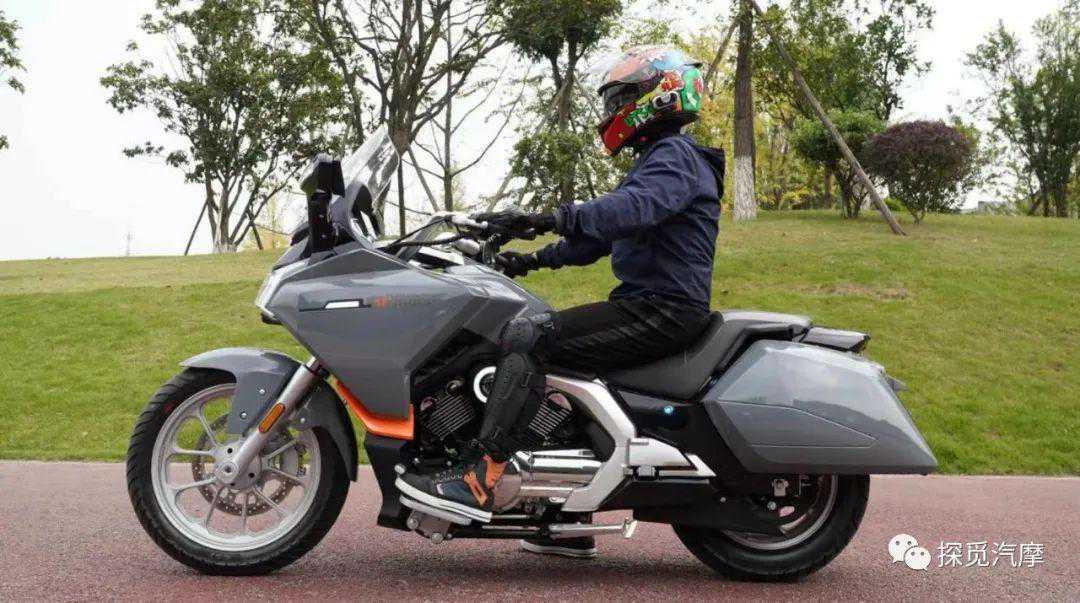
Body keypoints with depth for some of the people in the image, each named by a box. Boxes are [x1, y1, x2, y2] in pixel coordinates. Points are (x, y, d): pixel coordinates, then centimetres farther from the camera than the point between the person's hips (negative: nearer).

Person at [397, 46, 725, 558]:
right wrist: (536, 259, 19)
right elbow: (600, 233, 29)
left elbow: (634, 207, -32)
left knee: (527, 337, -22)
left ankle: (481, 484, -27)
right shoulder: (655, 161, 25)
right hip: (644, 305, 11)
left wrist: (551, 218, -42)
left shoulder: (675, 156, -9)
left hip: (662, 310, -11)